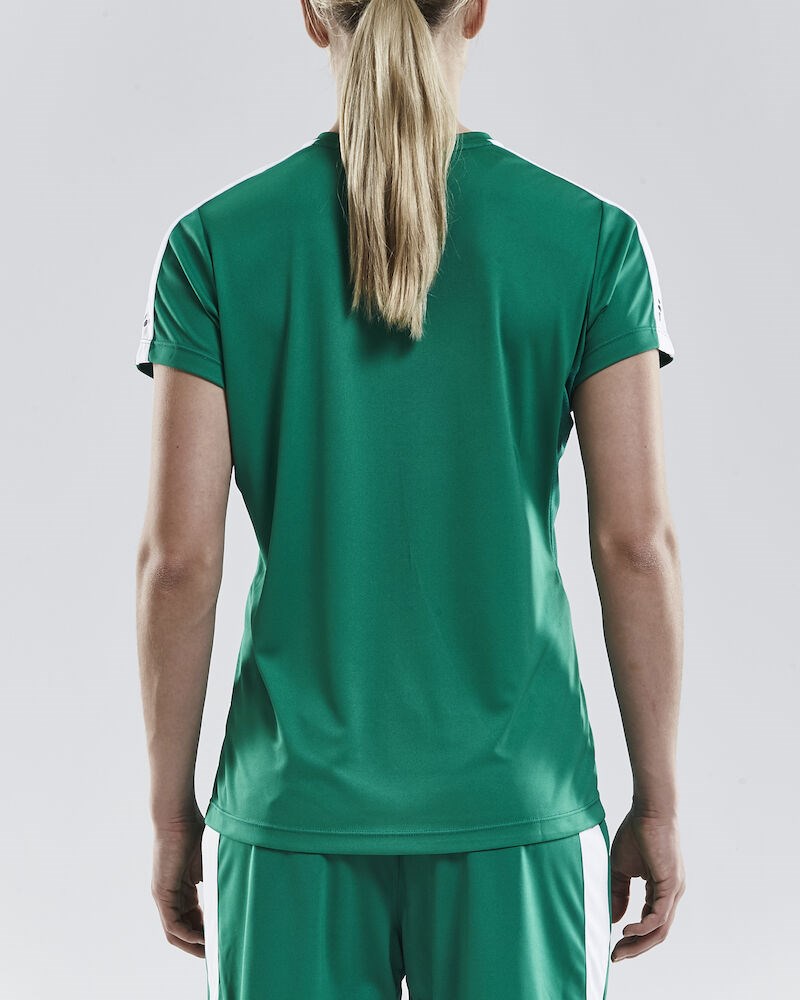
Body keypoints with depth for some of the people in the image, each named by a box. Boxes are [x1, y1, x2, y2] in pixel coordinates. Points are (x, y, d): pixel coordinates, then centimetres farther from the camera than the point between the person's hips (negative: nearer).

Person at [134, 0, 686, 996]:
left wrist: (171, 814, 5)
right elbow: (637, 542, -6)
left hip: (296, 797, 1)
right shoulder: (592, 237, -4)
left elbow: (177, 556, -6)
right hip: (515, 798, 0)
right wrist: (658, 806, 4)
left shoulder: (215, 242, -4)